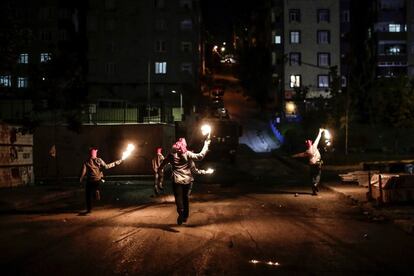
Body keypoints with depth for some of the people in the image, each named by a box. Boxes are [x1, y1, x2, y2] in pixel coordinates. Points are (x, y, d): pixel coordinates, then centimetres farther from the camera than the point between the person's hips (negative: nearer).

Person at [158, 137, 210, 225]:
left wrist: (159, 169, 32)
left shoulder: (172, 154, 0)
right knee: (185, 197, 16)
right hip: (187, 179, 1)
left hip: (177, 180, -1)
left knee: (178, 197, -3)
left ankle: (181, 212, -27)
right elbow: (200, 156, -8)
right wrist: (206, 144, -1)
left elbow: (164, 162, 11)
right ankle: (185, 216, 21)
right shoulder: (188, 154, -5)